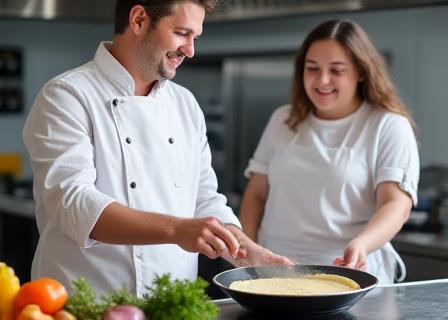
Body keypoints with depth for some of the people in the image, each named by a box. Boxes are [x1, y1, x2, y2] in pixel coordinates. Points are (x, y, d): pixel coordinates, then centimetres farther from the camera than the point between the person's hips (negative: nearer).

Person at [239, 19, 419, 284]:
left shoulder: (390, 126, 1)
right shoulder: (283, 120, 15)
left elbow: (397, 204, -9)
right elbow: (256, 194, 19)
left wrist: (361, 244, -28)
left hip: (349, 274, -3)